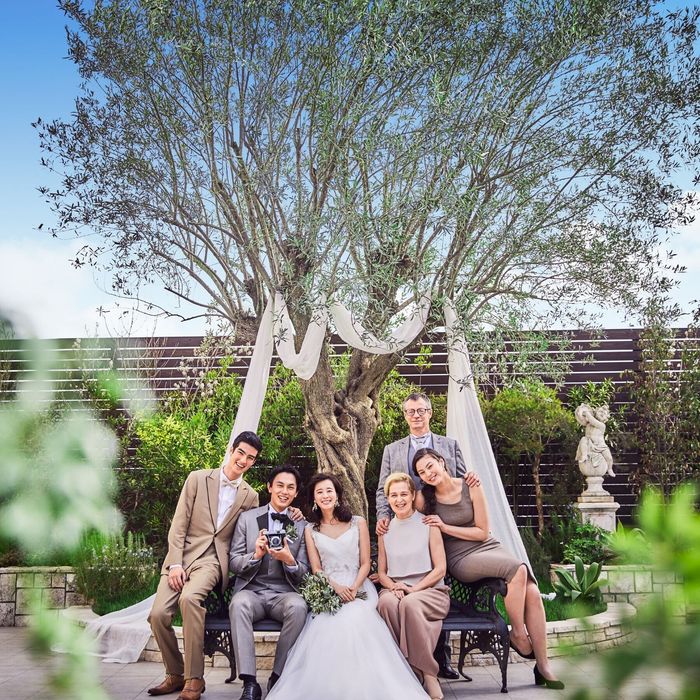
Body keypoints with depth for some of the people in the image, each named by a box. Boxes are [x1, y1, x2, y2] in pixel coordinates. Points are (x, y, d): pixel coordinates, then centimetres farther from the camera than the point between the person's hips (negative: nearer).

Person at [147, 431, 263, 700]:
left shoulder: (250, 497, 10)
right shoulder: (197, 479, 5)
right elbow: (178, 524, 1)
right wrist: (175, 564, -10)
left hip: (213, 560, -1)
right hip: (182, 557, 1)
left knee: (189, 598, -32)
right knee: (158, 614, -17)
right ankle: (175, 674, 9)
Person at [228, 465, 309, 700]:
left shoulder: (302, 526, 8)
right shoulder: (247, 518, 8)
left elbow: (303, 572, 6)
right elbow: (233, 563, 6)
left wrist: (289, 560, -17)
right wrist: (256, 554, -16)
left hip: (283, 592, 0)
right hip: (251, 590, 0)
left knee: (298, 607, -33)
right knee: (239, 604, -34)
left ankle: (278, 677, -16)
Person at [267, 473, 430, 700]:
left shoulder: (358, 523, 11)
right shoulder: (311, 530, 14)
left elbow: (365, 564, 7)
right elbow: (316, 569, 7)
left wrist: (354, 588, -13)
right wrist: (336, 588, -13)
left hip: (358, 587, -1)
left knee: (355, 619, -35)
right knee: (326, 624, -34)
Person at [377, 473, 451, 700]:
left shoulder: (428, 525, 3)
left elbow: (440, 569, -2)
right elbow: (382, 572, 15)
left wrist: (413, 589, -14)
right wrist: (394, 586, -8)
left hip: (430, 590, -2)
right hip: (395, 590, 3)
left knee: (410, 603, -37)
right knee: (386, 602, -34)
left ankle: (427, 673, -23)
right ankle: (412, 673, -26)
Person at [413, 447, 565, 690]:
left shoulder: (470, 488, -5)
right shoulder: (423, 498, -6)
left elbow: (482, 532, -3)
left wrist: (444, 526, -11)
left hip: (488, 547, 3)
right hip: (460, 559, -3)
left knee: (532, 591, -21)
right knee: (518, 569, -30)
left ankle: (543, 664, -10)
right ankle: (518, 633, -10)